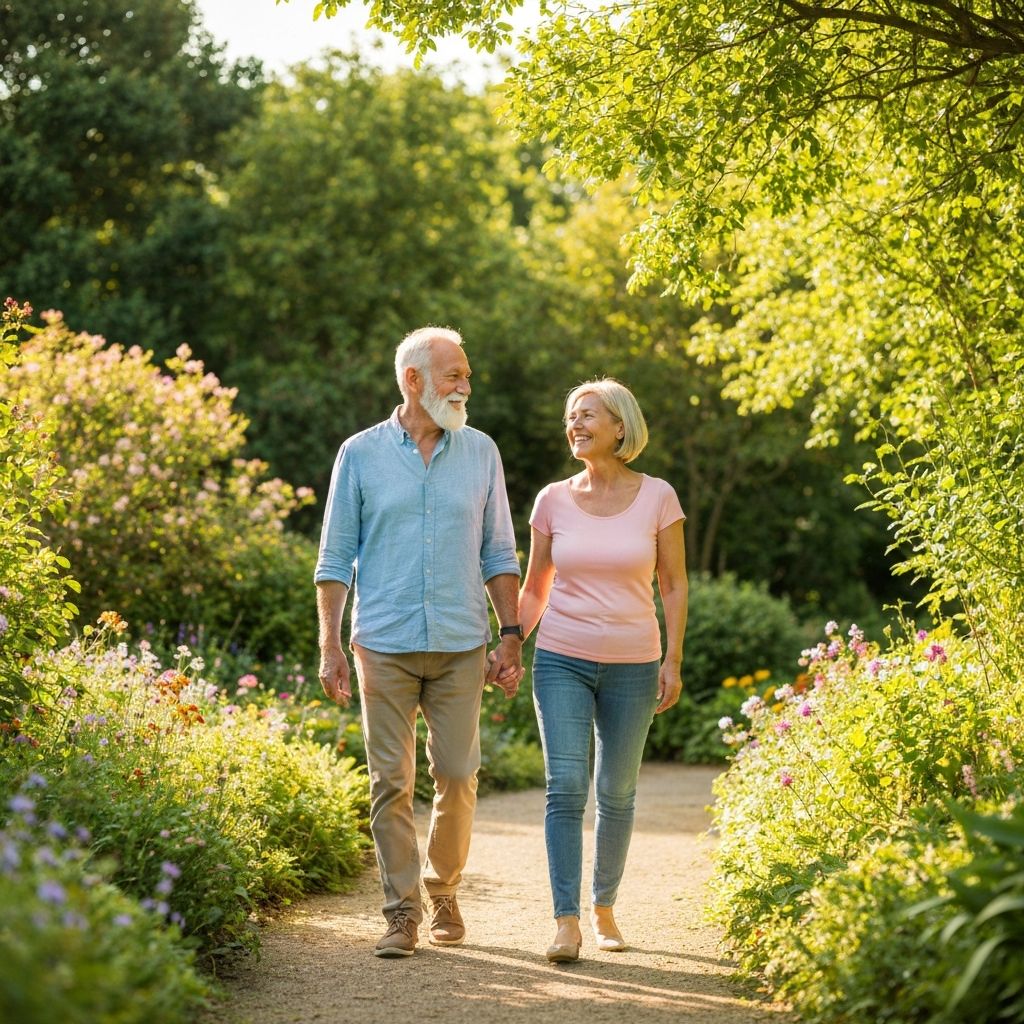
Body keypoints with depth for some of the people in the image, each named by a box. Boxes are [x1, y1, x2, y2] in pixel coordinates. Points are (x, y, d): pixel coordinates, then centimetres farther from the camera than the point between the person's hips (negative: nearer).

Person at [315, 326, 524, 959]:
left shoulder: (481, 453, 9)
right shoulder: (361, 455, 3)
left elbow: (499, 553, 12)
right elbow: (336, 557, 4)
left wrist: (512, 634, 4)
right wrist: (329, 645, -3)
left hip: (461, 645, 2)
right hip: (385, 644, -1)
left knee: (457, 775, 1)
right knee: (392, 782, -2)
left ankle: (444, 892, 22)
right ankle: (402, 912, 6)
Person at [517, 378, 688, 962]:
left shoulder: (657, 497, -2)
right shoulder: (553, 501, 2)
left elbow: (675, 585, 3)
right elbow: (534, 589, 11)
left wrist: (673, 661, -4)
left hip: (632, 666, 0)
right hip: (562, 660, 0)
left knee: (617, 793, 8)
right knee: (566, 787, -12)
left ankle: (604, 909, 25)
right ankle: (567, 924, -12)